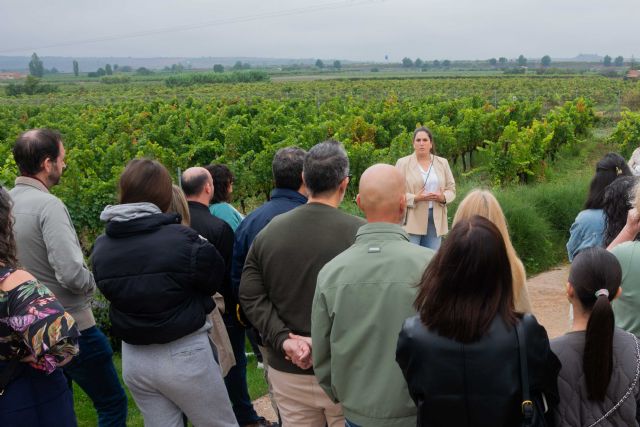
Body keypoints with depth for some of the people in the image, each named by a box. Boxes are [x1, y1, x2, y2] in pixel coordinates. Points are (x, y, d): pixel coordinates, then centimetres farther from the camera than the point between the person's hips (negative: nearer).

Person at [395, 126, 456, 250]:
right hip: (412, 220, -3)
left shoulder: (442, 163, 12)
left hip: (435, 220, 4)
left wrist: (443, 197, -10)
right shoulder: (403, 163, 1)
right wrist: (415, 198, -19)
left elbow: (451, 188, 12)